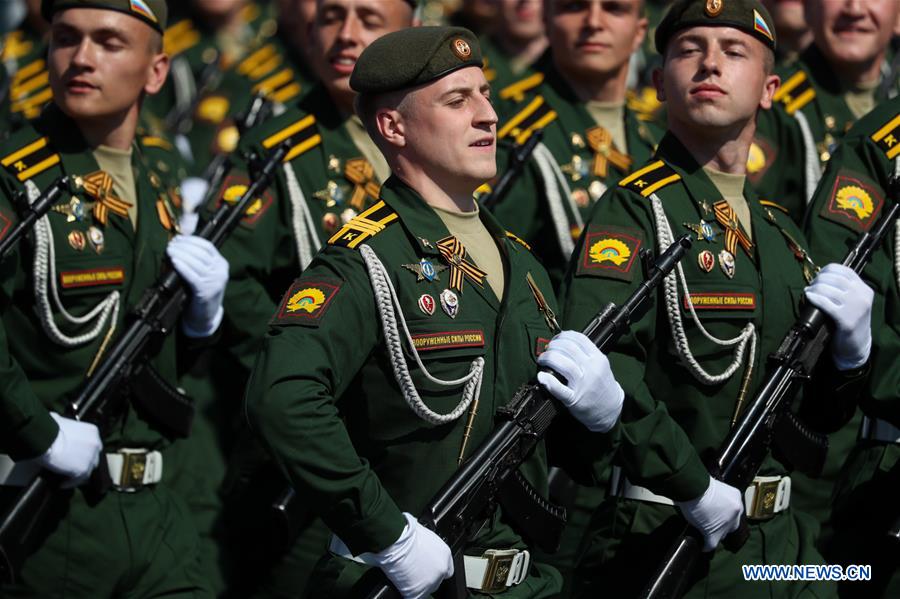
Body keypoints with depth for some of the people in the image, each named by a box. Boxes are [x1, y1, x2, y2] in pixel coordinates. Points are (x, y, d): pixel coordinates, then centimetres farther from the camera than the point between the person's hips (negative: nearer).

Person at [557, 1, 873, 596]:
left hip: (784, 540, 7)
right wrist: (696, 488, -26)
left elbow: (822, 417, 19)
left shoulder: (784, 232, 15)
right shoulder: (634, 212, -8)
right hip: (662, 542, -7)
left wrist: (851, 346, -1)